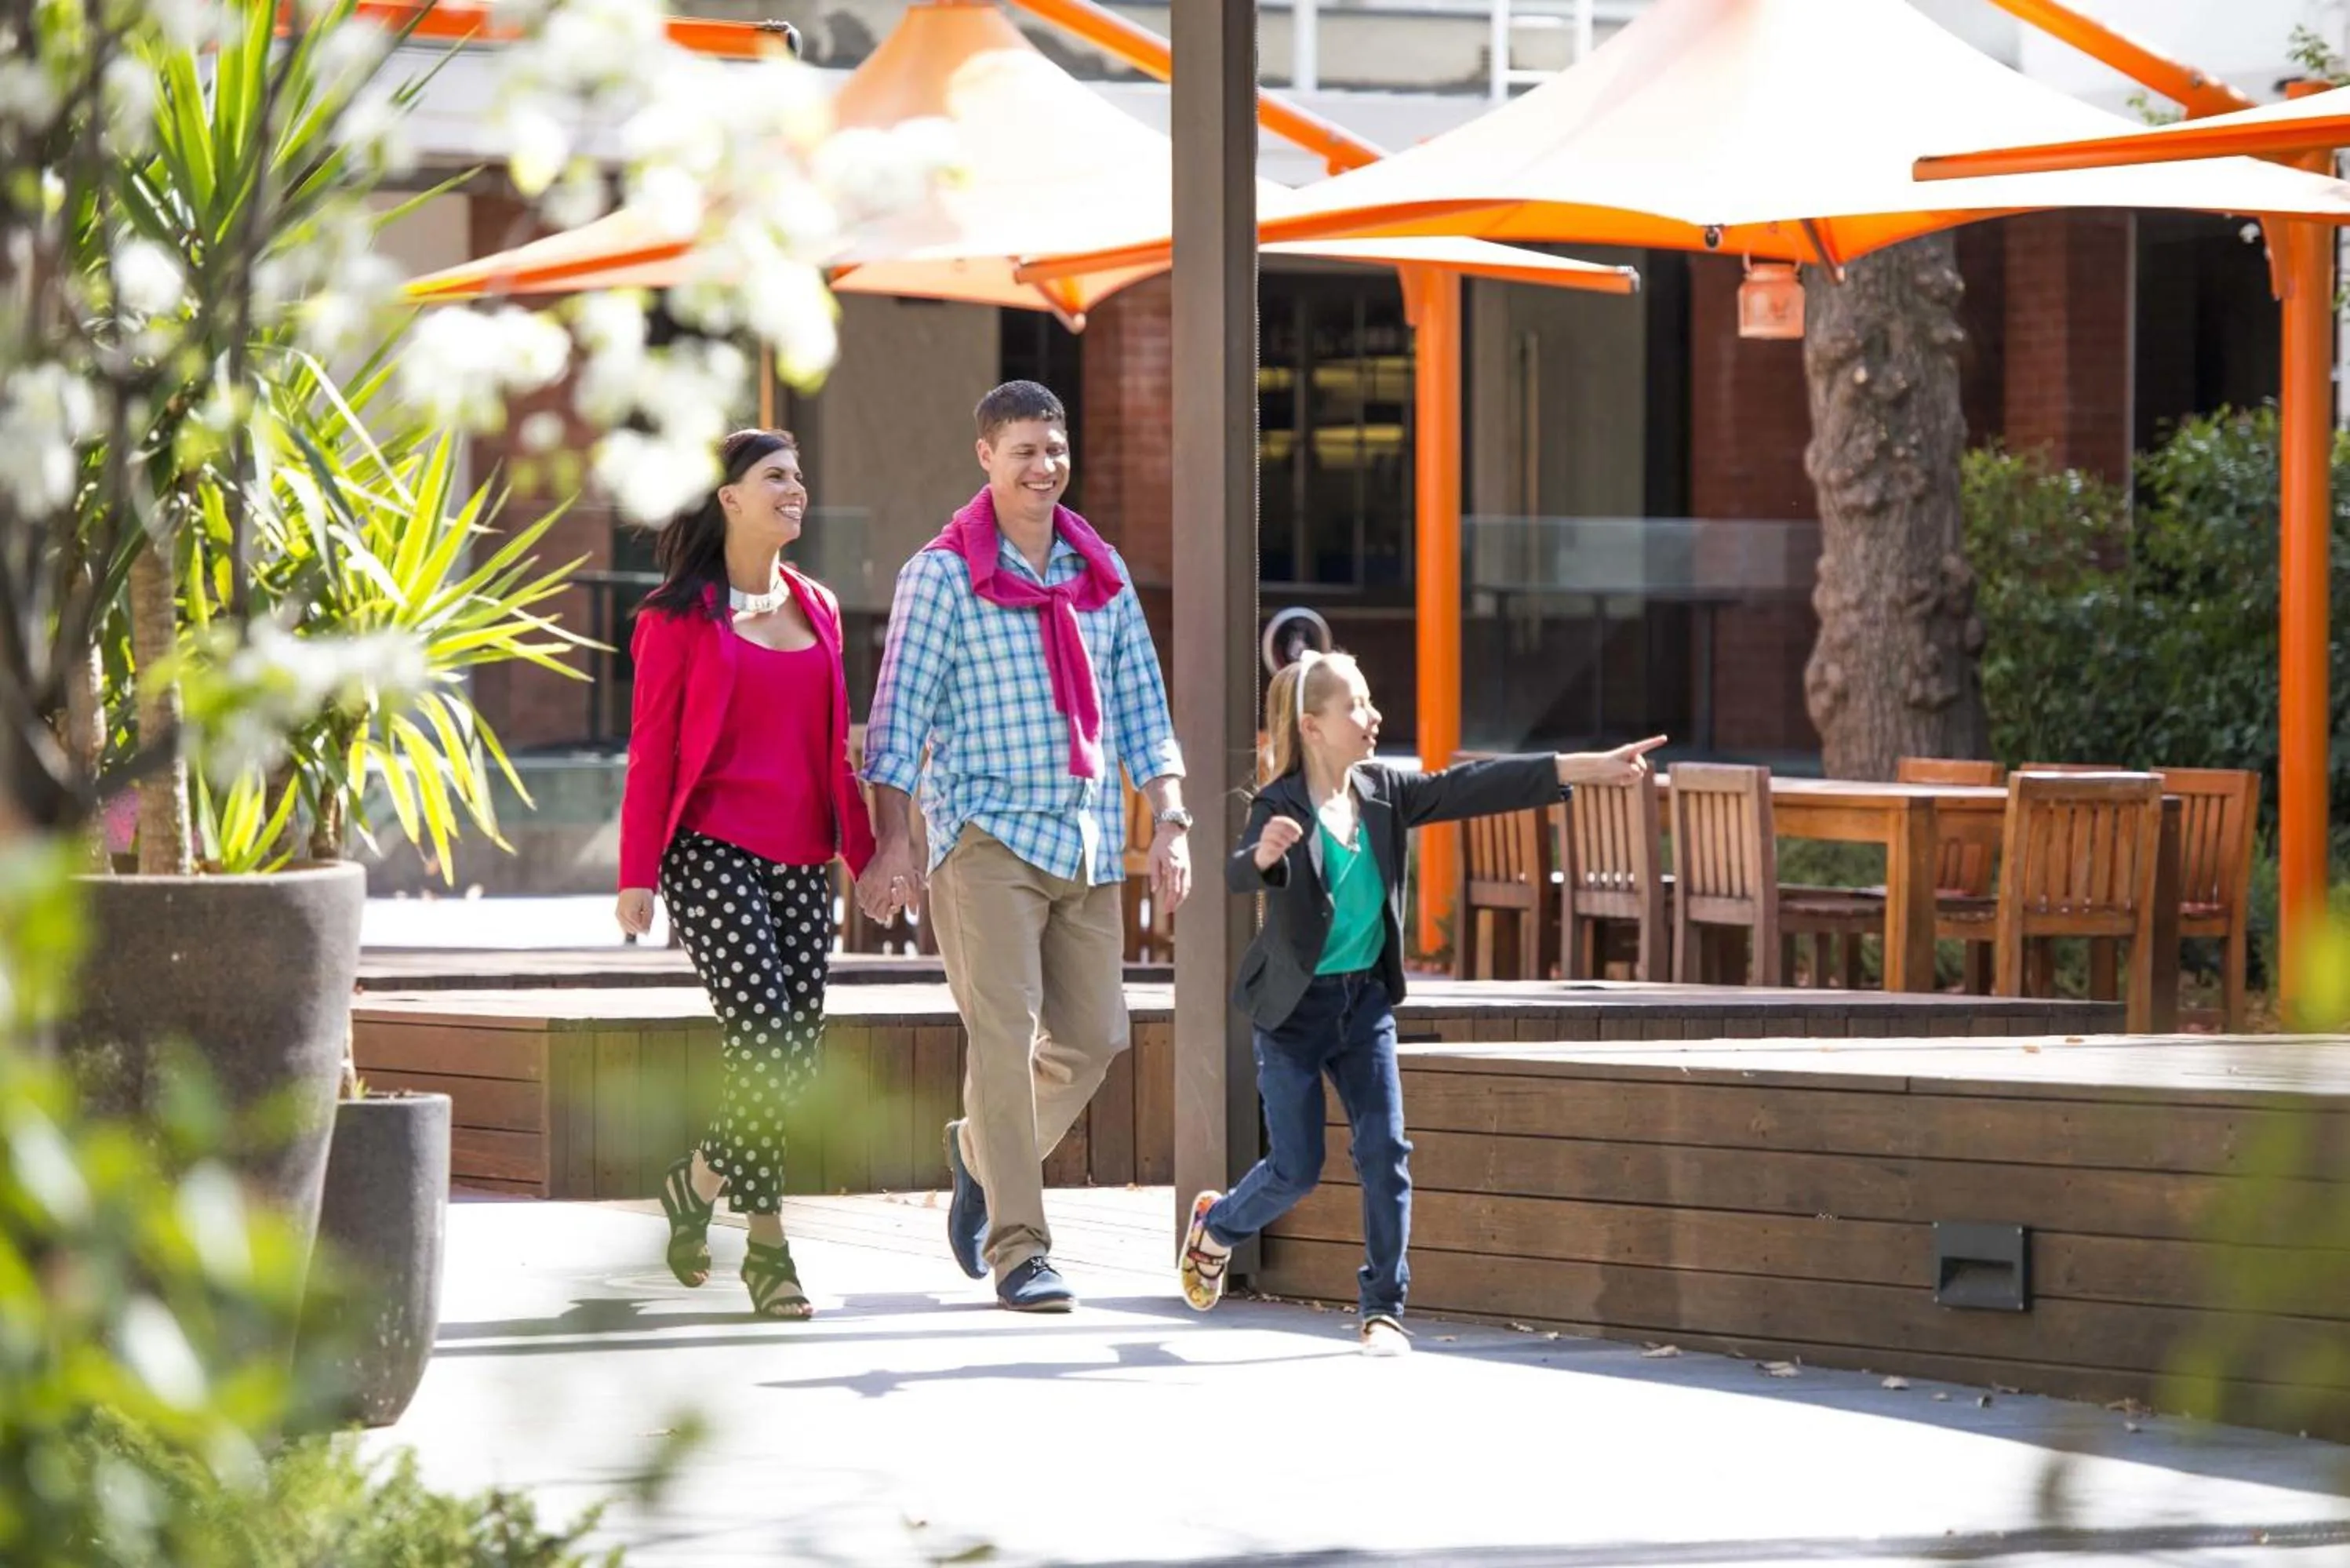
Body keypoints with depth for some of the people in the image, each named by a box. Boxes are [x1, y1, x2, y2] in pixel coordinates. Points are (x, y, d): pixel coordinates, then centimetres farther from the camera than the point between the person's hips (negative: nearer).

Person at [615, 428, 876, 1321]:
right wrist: (637, 874, -7)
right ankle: (767, 1246, -7)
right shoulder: (680, 616, 0)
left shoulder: (816, 609, 16)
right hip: (713, 851, -6)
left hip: (800, 861, 6)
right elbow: (651, 750, -2)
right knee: (764, 1038, -15)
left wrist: (866, 852, 18)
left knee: (798, 1050, 2)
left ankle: (698, 1182, 25)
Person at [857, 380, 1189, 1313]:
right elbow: (901, 715, -4)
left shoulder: (1101, 571, 12)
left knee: (1092, 1038, 5)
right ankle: (1018, 1252, -11)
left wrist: (1169, 820, 5)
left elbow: (1142, 706, 15)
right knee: (1005, 1034, -13)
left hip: (1088, 842, 5)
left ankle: (983, 1152, 33)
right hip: (988, 834, -5)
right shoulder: (942, 574, -2)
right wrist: (892, 842, -12)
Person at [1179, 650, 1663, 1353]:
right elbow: (1240, 874, -32)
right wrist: (1264, 854, -58)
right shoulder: (1281, 807, -17)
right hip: (1294, 1006, -5)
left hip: (1365, 999, 5)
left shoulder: (1383, 792, -1)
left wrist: (1590, 767, -9)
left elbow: (1475, 788, -4)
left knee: (1385, 1150, -4)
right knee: (1297, 1169, 1)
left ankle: (1383, 1307, 4)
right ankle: (1215, 1226, 32)